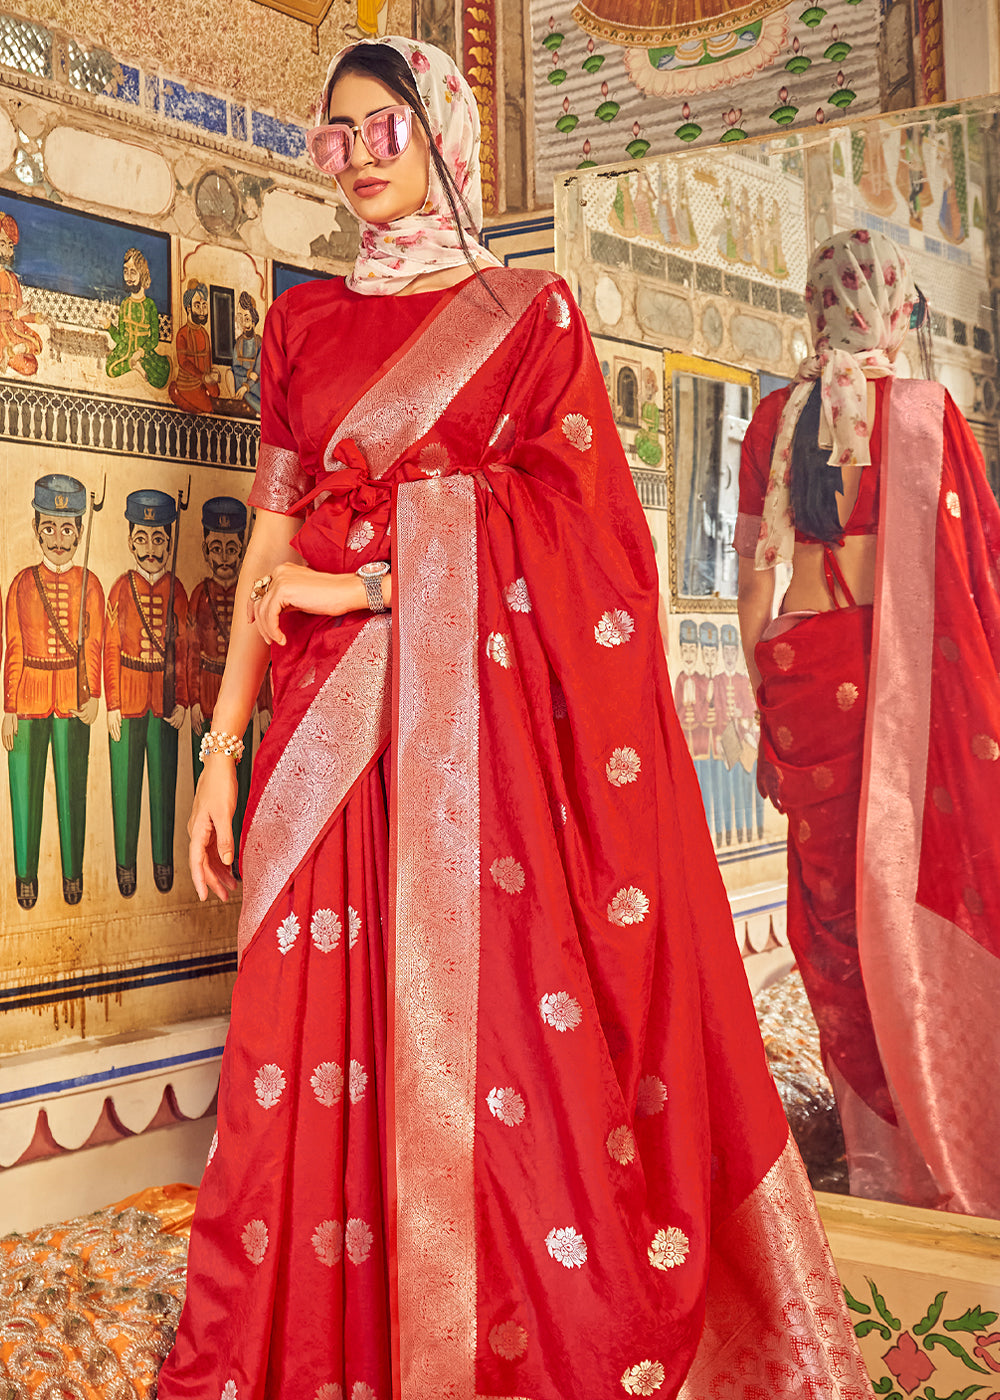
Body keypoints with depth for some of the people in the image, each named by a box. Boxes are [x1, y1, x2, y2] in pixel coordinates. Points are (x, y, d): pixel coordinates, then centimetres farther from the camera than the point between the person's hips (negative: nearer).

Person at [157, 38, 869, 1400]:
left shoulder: (530, 310, 9)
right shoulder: (304, 321, 16)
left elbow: (565, 520, -4)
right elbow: (275, 538, 11)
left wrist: (368, 582, -9)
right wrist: (221, 749, 4)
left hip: (493, 712, -2)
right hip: (335, 723, 3)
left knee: (511, 1022, -3)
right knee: (328, 1042, 1)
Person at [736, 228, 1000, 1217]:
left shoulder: (773, 419, 5)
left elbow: (753, 577, 6)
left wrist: (764, 710, 14)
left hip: (801, 664, 3)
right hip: (911, 668, -2)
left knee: (835, 900, 11)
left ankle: (878, 1154, 19)